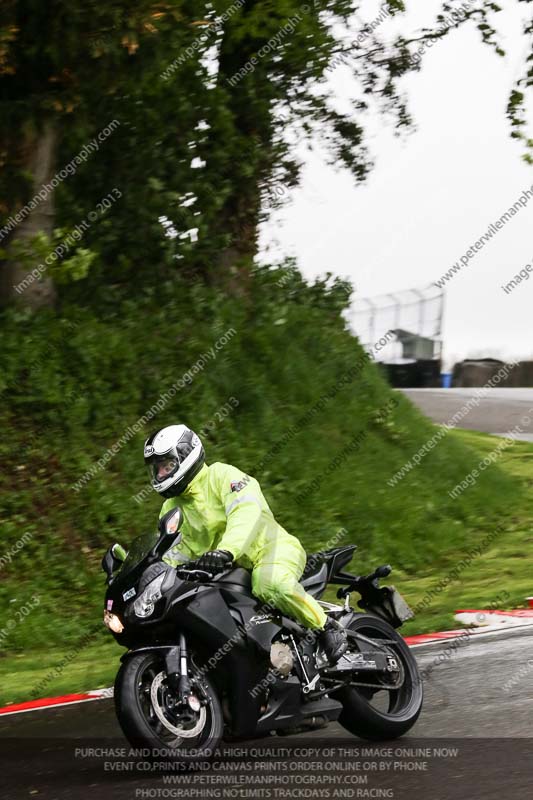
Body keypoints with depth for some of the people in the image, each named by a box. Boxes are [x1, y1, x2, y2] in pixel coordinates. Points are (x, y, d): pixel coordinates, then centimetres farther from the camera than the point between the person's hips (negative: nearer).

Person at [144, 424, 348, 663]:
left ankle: (328, 628, -22)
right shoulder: (172, 508, 14)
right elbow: (170, 555, 15)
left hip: (270, 547, -9)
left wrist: (226, 550, -46)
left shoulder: (220, 475, -11)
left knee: (272, 584, -40)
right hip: (232, 571, 9)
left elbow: (248, 510, -29)